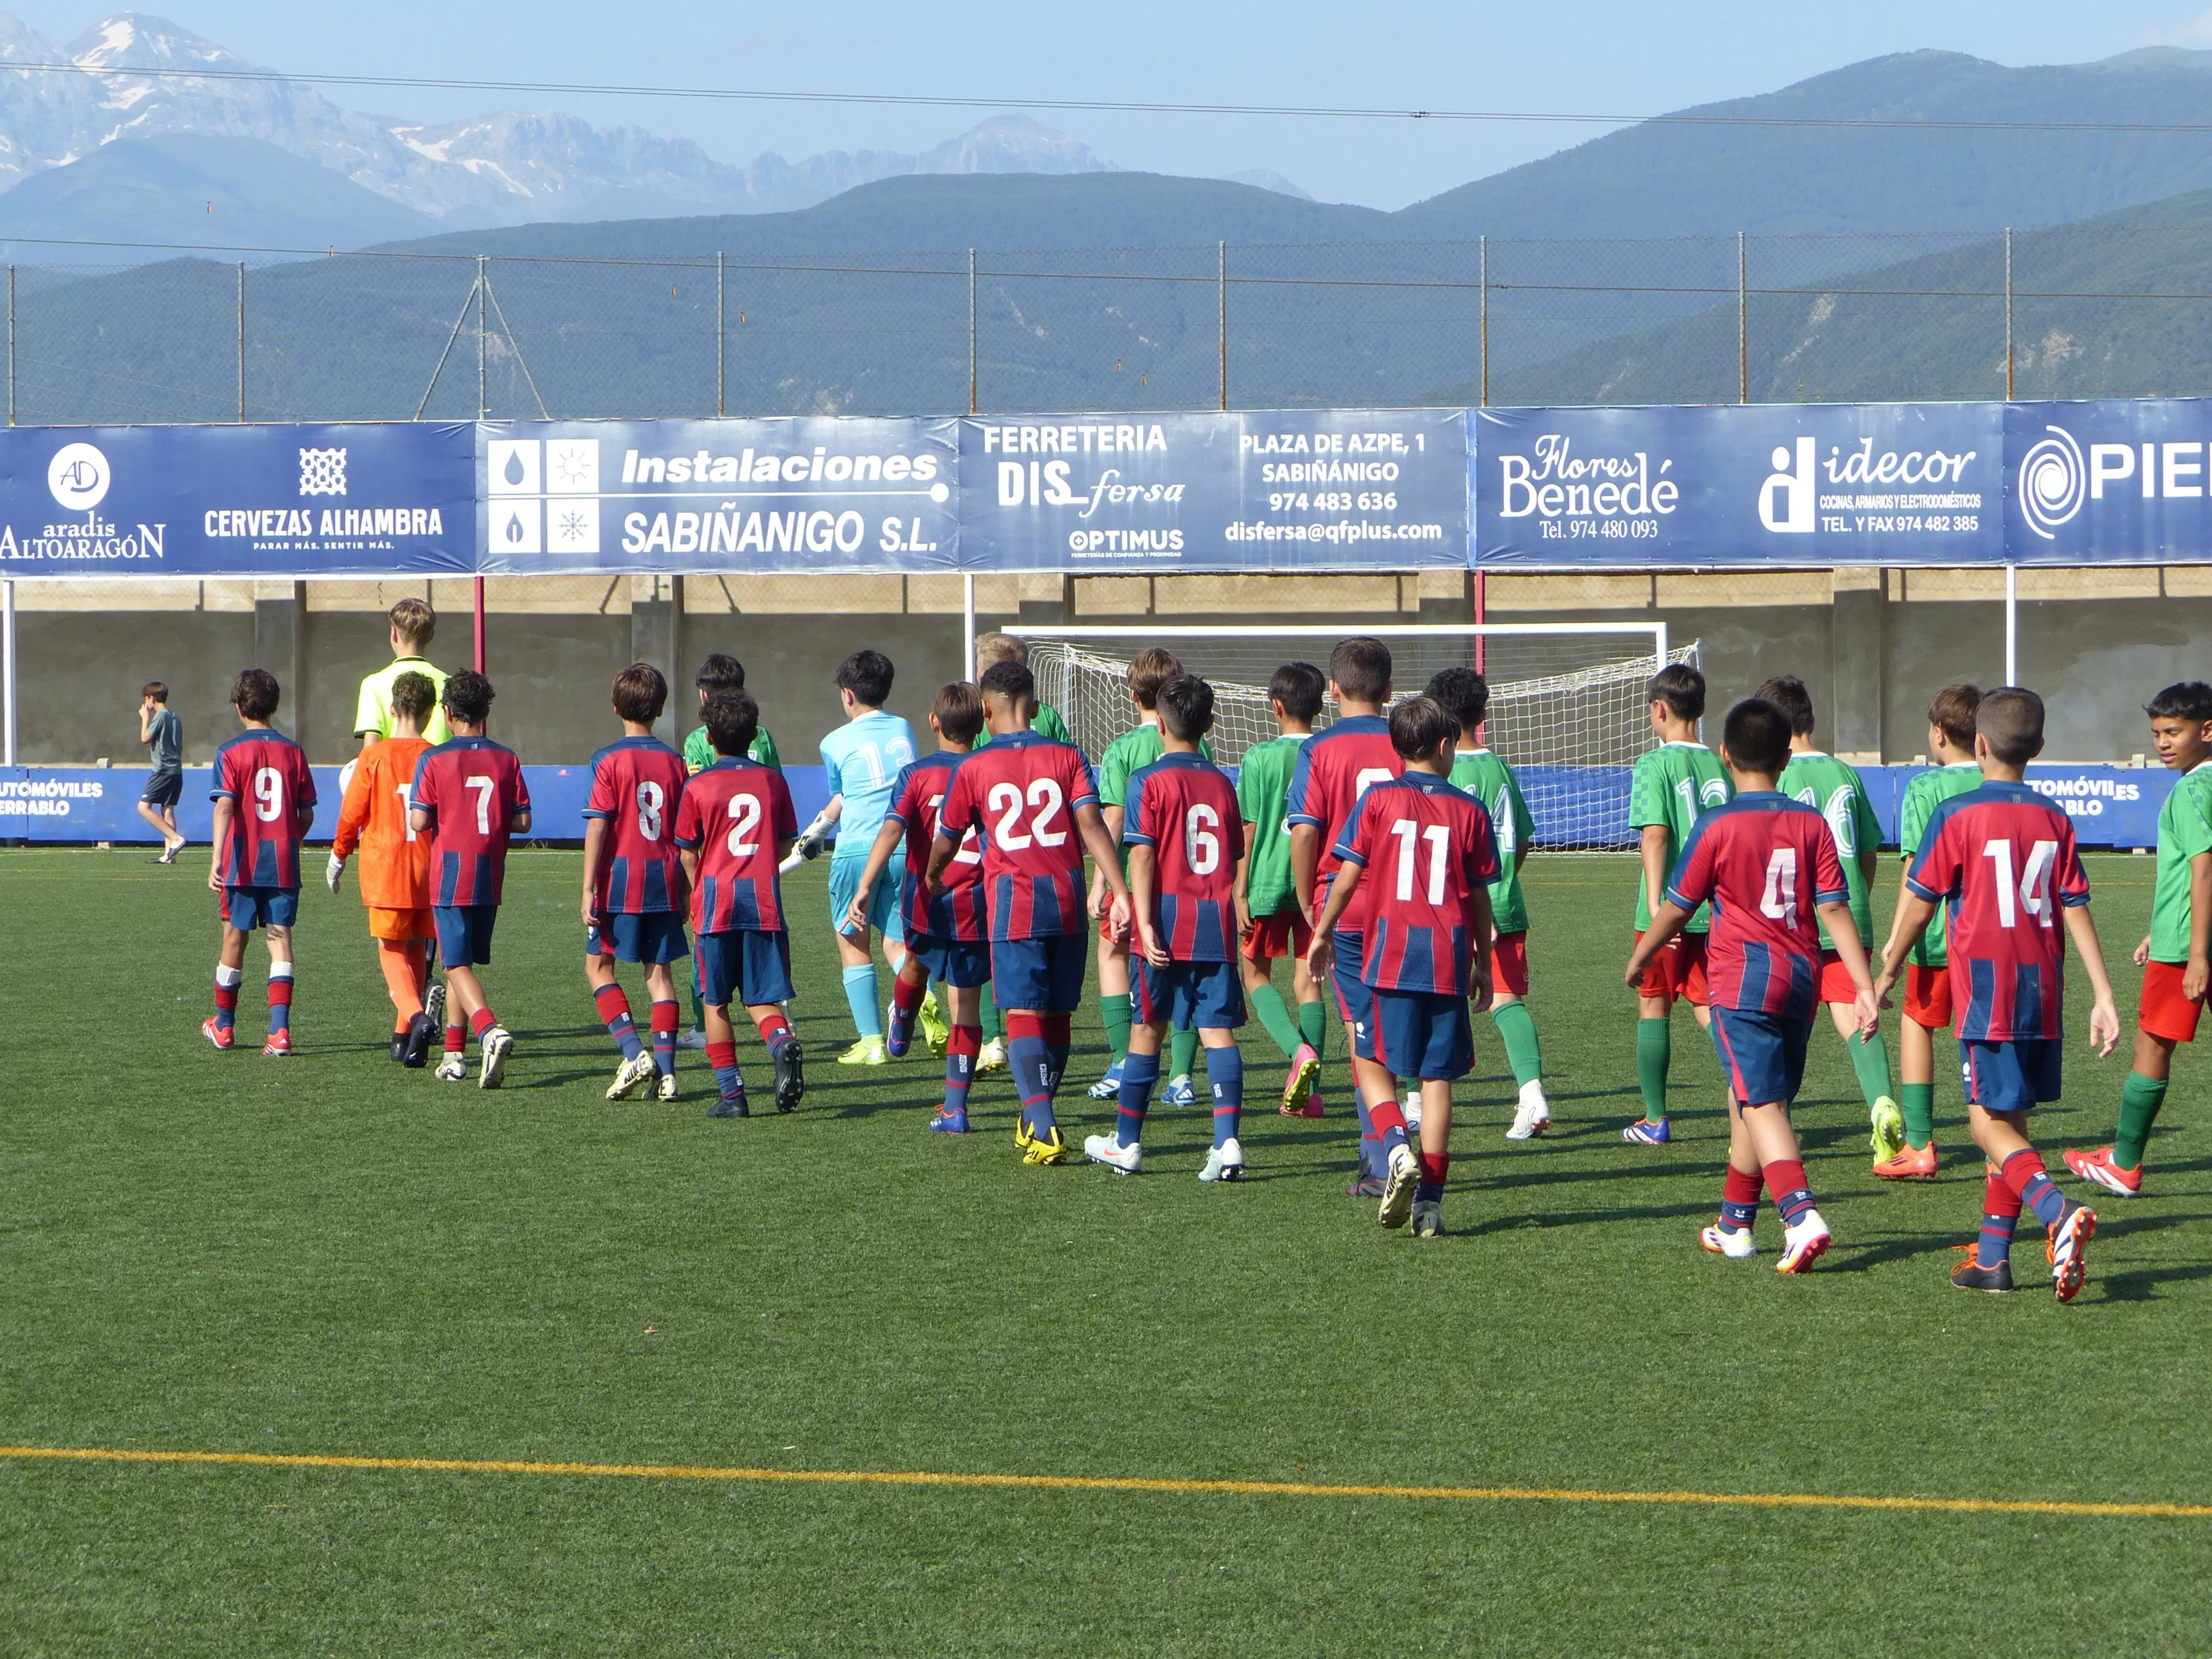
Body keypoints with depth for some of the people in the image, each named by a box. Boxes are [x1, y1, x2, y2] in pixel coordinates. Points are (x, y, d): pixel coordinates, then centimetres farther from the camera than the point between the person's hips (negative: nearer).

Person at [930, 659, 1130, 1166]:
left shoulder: (974, 768, 3)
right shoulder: (1066, 757, 6)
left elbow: (946, 843, 13)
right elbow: (1091, 825, -6)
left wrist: (932, 882, 33)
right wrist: (1120, 892, -9)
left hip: (1014, 904, -3)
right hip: (1068, 900, 3)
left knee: (1023, 1016, -5)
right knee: (1057, 1016, 15)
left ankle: (1044, 1130, -21)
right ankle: (1035, 1120, 28)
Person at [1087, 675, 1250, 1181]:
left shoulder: (1148, 781, -6)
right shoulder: (1221, 783, 8)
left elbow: (1142, 856, -13)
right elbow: (1234, 856, 13)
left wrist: (1145, 924, -16)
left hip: (1167, 922, -3)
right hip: (1217, 922, 3)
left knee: (1147, 1030, 8)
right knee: (1218, 1030, -1)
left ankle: (1127, 1144, 18)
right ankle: (1228, 1142, -14)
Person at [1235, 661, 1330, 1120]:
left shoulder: (1260, 758, -8)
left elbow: (1248, 831, -8)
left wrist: (1240, 894, -3)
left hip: (1269, 883, -3)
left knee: (1256, 974, 12)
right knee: (1308, 980, 9)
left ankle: (1298, 1050, -13)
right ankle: (1310, 1092, 5)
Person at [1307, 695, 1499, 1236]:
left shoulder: (1378, 800, -1)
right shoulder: (1469, 810, 3)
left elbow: (1349, 875, -2)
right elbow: (1480, 896, 6)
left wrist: (1323, 932, 11)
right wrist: (1483, 963, 16)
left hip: (1390, 955, -1)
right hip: (1449, 959, 1)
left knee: (1373, 1061, 12)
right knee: (1438, 1076, 4)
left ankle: (1397, 1148, -14)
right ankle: (1430, 1199, 2)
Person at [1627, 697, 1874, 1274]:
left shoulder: (1716, 826, -8)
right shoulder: (1811, 823, 3)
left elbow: (1676, 907, -1)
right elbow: (1834, 908, -1)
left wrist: (1638, 959, 16)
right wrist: (1864, 987, -1)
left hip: (1742, 980, -5)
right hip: (1801, 980, 5)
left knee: (1763, 1103, -10)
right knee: (1750, 1098, 18)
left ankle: (1802, 1216, -28)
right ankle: (1734, 1225, 28)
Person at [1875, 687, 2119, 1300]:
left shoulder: (1956, 816, -8)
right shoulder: (2055, 822, 6)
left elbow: (1919, 903, -3)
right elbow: (2077, 911, 2)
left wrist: (1886, 974, 10)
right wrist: (2104, 997, 3)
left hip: (1986, 990, -5)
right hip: (2043, 993, 5)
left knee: (1991, 1122, -4)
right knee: (2010, 1117, 15)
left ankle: (2058, 1212, -29)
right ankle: (1992, 1256, 18)